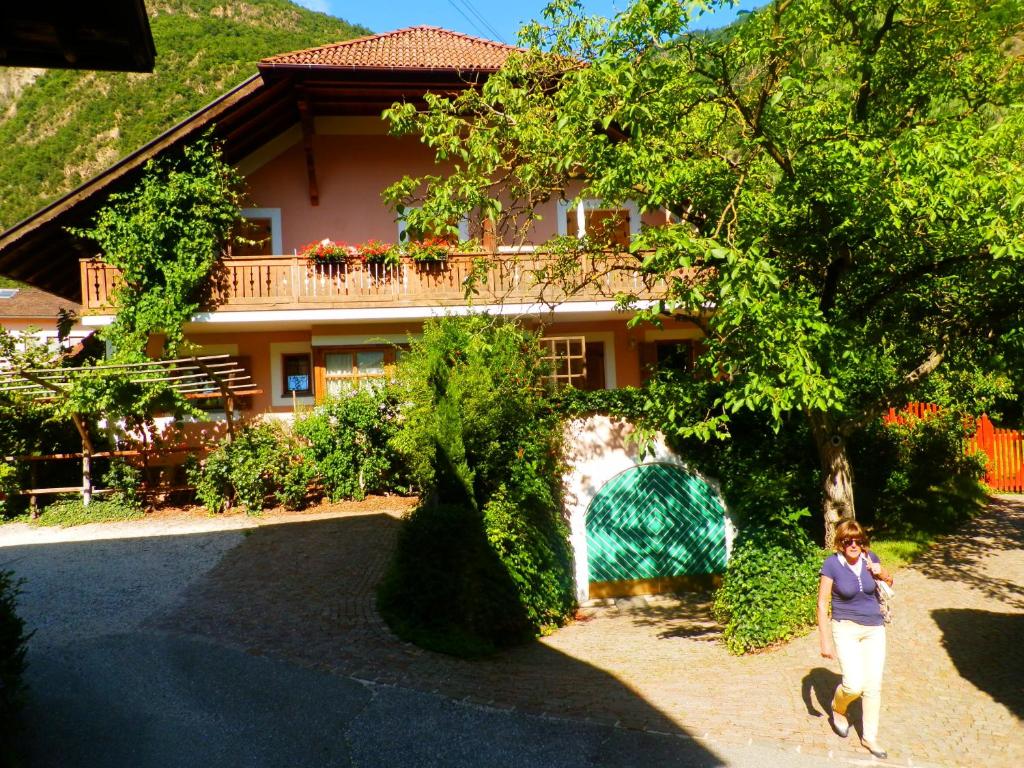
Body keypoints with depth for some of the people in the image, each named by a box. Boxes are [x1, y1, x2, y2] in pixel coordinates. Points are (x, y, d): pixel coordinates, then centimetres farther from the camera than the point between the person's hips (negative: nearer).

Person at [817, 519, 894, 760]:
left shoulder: (870, 558, -3)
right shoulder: (832, 564, -14)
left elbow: (889, 582, 16)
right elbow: (822, 604, -11)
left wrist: (881, 573, -9)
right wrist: (825, 640, -13)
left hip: (874, 629, 4)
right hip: (846, 628, -4)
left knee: (873, 686, 8)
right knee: (854, 685, -15)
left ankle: (869, 737, 25)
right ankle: (838, 708, 19)